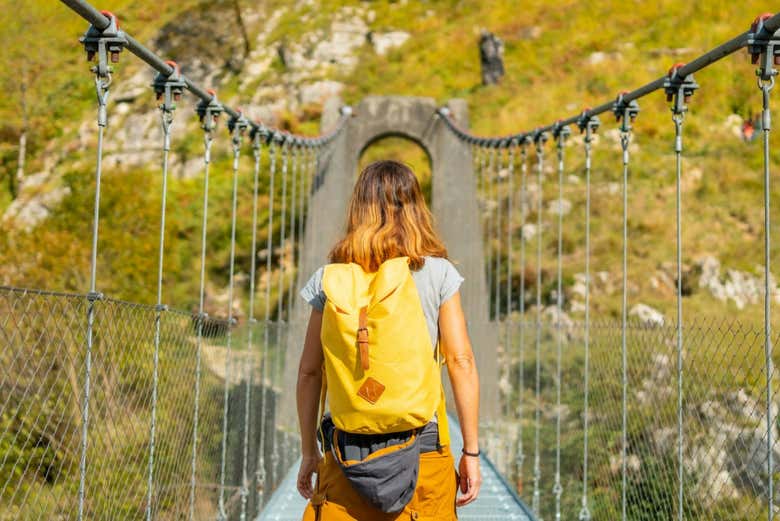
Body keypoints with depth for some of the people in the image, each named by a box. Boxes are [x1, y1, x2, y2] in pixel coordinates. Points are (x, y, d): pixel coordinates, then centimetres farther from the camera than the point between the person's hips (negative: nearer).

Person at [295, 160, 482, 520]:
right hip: (422, 448, -1)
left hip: (346, 453, 1)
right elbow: (461, 363, -2)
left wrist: (309, 451, 13)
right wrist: (471, 451, 4)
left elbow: (309, 372, 4)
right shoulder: (438, 274, 0)